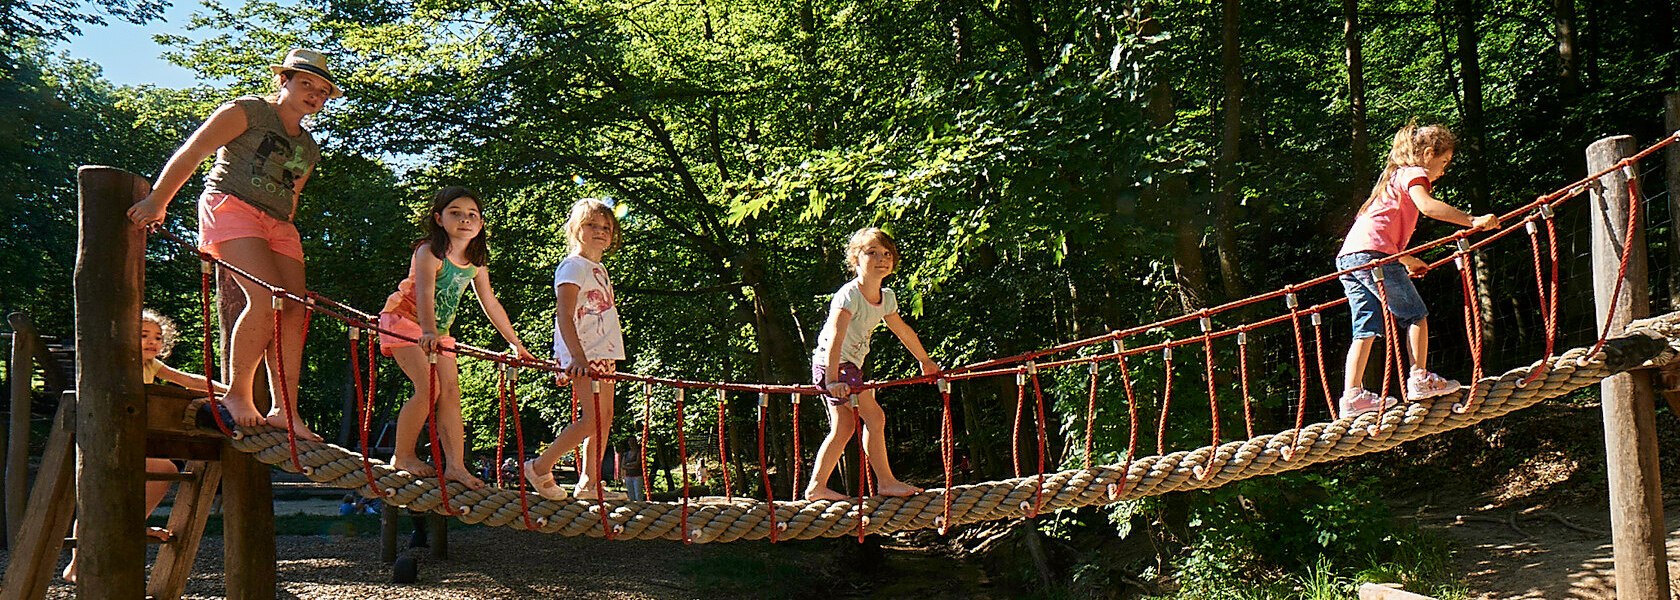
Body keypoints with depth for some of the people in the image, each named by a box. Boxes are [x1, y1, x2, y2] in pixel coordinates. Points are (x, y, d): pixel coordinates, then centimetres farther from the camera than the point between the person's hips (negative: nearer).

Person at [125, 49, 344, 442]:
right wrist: (158, 200, -13)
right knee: (267, 299, -25)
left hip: (278, 224, 7)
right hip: (231, 206, -7)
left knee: (295, 311, -7)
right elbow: (192, 152, -5)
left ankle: (284, 410, -4)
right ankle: (237, 394, -12)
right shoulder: (247, 112, 1)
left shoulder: (309, 149, 22)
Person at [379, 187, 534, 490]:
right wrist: (428, 332, -52)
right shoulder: (429, 252, -20)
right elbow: (424, 294, -35)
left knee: (451, 392, -2)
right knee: (427, 388, -19)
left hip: (438, 331, 7)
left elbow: (490, 304, 10)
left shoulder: (476, 263, 0)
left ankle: (455, 465, -4)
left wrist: (515, 343, 12)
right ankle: (403, 456, -4)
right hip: (404, 321, -7)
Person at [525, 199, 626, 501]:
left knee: (605, 418, 7)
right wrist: (577, 356, -28)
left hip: (603, 354, 9)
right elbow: (564, 317, -18)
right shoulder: (573, 266, -8)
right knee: (592, 418, -14)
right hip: (583, 354, -9)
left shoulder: (599, 269, 19)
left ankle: (589, 482, 13)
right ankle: (540, 467, -3)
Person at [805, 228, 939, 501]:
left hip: (850, 365, 9)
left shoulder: (886, 297, 5)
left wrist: (925, 360, 31)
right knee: (874, 416, -12)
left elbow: (903, 330, 21)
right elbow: (835, 337, -29)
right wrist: (832, 379, -38)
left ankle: (817, 486, 12)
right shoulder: (849, 295, -21)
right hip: (830, 364, -9)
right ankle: (886, 482, -5)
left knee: (843, 428, 7)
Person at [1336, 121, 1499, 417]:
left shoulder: (1394, 175, 31)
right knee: (1416, 315, 2)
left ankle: (1352, 396, 2)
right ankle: (1420, 380, 0)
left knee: (1367, 329, 7)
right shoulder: (1414, 174, 3)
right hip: (1373, 252, -9)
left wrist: (1407, 260, 44)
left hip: (1348, 256, 9)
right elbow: (1427, 206, -18)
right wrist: (1473, 221, -23)